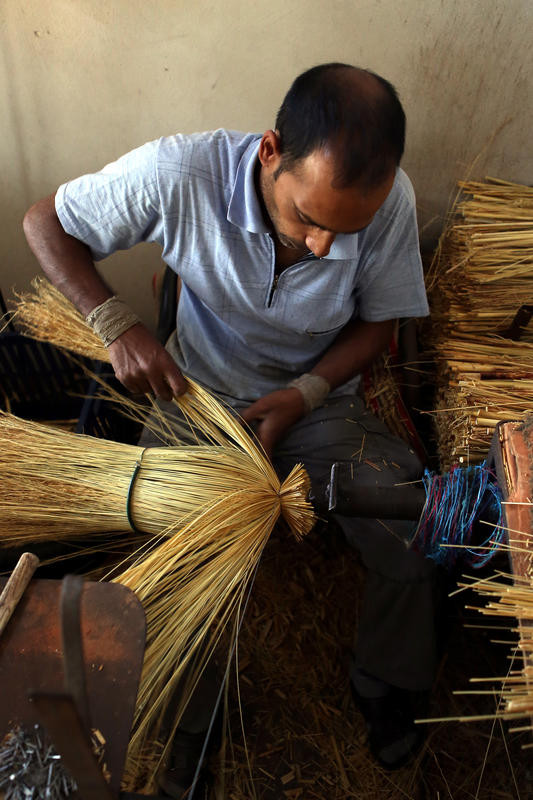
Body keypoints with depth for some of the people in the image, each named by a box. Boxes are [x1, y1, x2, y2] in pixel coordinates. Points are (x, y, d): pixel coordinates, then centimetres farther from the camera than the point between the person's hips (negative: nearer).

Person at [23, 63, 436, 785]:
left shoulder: (390, 199, -20)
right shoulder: (177, 173, -25)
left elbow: (379, 321, -5)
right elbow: (45, 223, -9)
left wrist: (305, 393, -20)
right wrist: (118, 325, -24)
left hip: (319, 400, 1)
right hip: (199, 395, 0)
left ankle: (385, 690, 21)